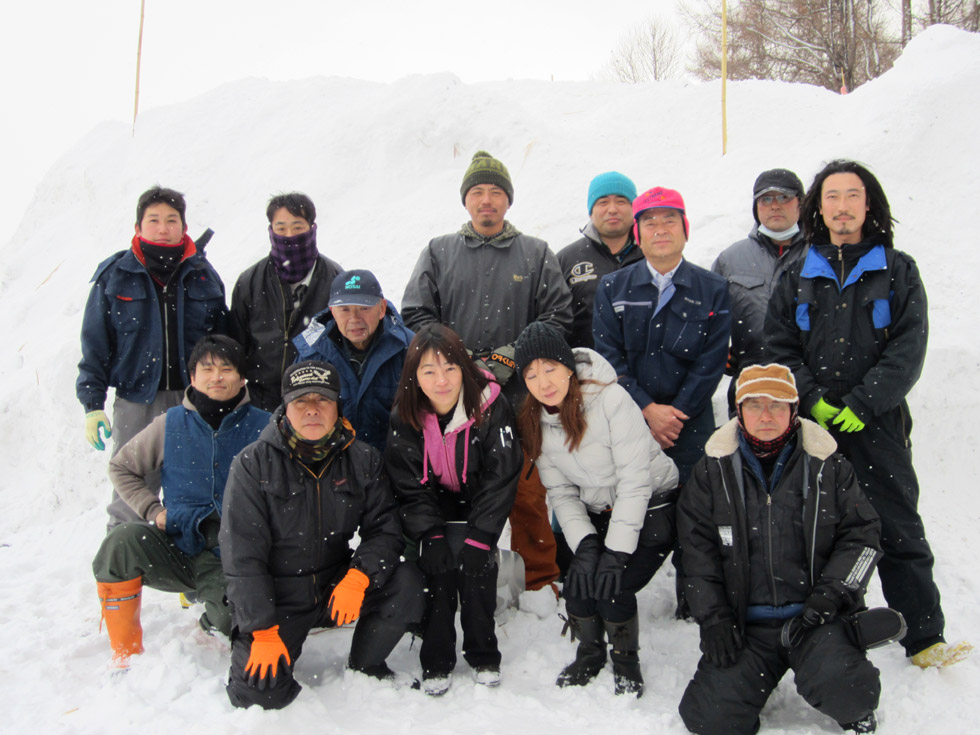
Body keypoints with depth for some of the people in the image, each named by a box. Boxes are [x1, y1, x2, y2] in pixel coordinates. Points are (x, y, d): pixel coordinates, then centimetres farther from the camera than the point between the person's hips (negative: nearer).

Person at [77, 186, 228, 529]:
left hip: (195, 401, 2)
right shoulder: (115, 275, 3)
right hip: (136, 402, -1)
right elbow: (95, 345, 4)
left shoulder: (204, 275, 7)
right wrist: (92, 404, -2)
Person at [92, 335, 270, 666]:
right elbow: (121, 468, 16)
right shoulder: (171, 424, 3)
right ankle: (126, 653, -8)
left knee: (232, 619, -28)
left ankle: (215, 619, 16)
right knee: (123, 540, -28)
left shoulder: (262, 427, -2)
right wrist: (153, 510, 2)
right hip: (175, 547, 2)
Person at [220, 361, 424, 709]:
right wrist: (262, 631, -18)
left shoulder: (362, 460, -2)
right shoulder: (254, 464, -10)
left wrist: (358, 576, -25)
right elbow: (241, 555, -12)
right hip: (275, 599, -2)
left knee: (406, 582, -22)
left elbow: (385, 529, -4)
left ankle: (364, 667, 3)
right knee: (259, 694, -19)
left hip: (337, 587, 3)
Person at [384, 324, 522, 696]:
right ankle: (436, 662, 0)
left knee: (477, 566, -19)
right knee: (436, 566, -17)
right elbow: (409, 487, -8)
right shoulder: (404, 418, -13)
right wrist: (430, 535, -19)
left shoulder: (491, 407, -20)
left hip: (478, 508, -1)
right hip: (434, 514, 2)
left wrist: (480, 536, -22)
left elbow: (500, 478, -17)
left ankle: (484, 656, 3)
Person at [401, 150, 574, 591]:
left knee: (526, 492, 1)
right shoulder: (438, 253, 13)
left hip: (519, 394, -1)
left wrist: (510, 357, -9)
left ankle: (540, 582, 16)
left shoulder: (536, 254, 12)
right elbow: (416, 315, 5)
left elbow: (557, 316, 4)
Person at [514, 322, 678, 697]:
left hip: (652, 506, -5)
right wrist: (585, 544, -17)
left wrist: (617, 551, -24)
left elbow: (635, 480, -23)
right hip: (598, 513, 5)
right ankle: (589, 654, 19)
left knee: (612, 588, -19)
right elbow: (560, 492, -3)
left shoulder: (611, 399, -25)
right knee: (577, 585, -12)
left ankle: (626, 661, 11)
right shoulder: (535, 421, -6)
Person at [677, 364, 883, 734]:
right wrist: (713, 618, -3)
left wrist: (831, 594, -8)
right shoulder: (713, 471, 3)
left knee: (844, 692, -28)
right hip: (745, 623, 1)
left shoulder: (828, 467, 3)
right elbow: (697, 549, 4)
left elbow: (862, 535, 5)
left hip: (817, 618, -1)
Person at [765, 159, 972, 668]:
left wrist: (861, 404, -13)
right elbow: (779, 349, 5)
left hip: (878, 424, -1)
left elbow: (908, 349, -3)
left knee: (899, 531, 0)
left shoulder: (898, 272, 7)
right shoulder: (797, 276, 12)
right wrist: (813, 400, -9)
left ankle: (925, 638, 9)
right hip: (811, 425, 2)